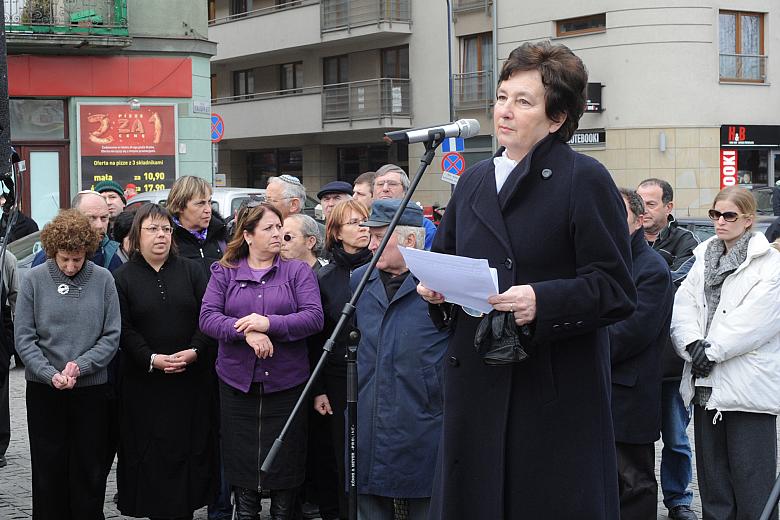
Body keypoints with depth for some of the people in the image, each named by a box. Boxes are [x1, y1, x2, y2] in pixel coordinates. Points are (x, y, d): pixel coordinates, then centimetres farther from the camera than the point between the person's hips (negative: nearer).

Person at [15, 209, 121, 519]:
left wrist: (80, 366, -14)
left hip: (92, 388, 0)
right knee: (49, 470, 8)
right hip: (44, 389, 0)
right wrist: (51, 374, -16)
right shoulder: (34, 280, -3)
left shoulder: (103, 280, -3)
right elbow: (23, 338, -4)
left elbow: (112, 336, -1)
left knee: (90, 470, 8)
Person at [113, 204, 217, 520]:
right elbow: (123, 330, -4)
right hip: (145, 381, -2)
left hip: (191, 378, 2)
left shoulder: (191, 271, 8)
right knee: (152, 450, -1)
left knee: (190, 445, 2)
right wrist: (152, 359, -16)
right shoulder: (123, 278, 3)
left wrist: (195, 351, -12)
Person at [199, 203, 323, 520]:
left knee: (286, 468, 5)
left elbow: (314, 317, -7)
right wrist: (247, 332, -21)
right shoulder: (224, 273, 7)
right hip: (237, 383, 1)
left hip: (285, 384, -1)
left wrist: (270, 323, -20)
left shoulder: (298, 271, 4)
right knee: (242, 467, 7)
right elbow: (208, 317, -5)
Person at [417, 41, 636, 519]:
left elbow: (616, 290, -10)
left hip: (557, 394, -6)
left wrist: (542, 301, -24)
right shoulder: (474, 181, 15)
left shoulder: (586, 180, -5)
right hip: (476, 385, 6)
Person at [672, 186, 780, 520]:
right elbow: (683, 305, 4)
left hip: (748, 388, -6)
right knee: (712, 480, 12)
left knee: (752, 480, -2)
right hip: (707, 386, 6)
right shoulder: (703, 259, 15)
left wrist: (712, 351, -15)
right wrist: (693, 344, -14)